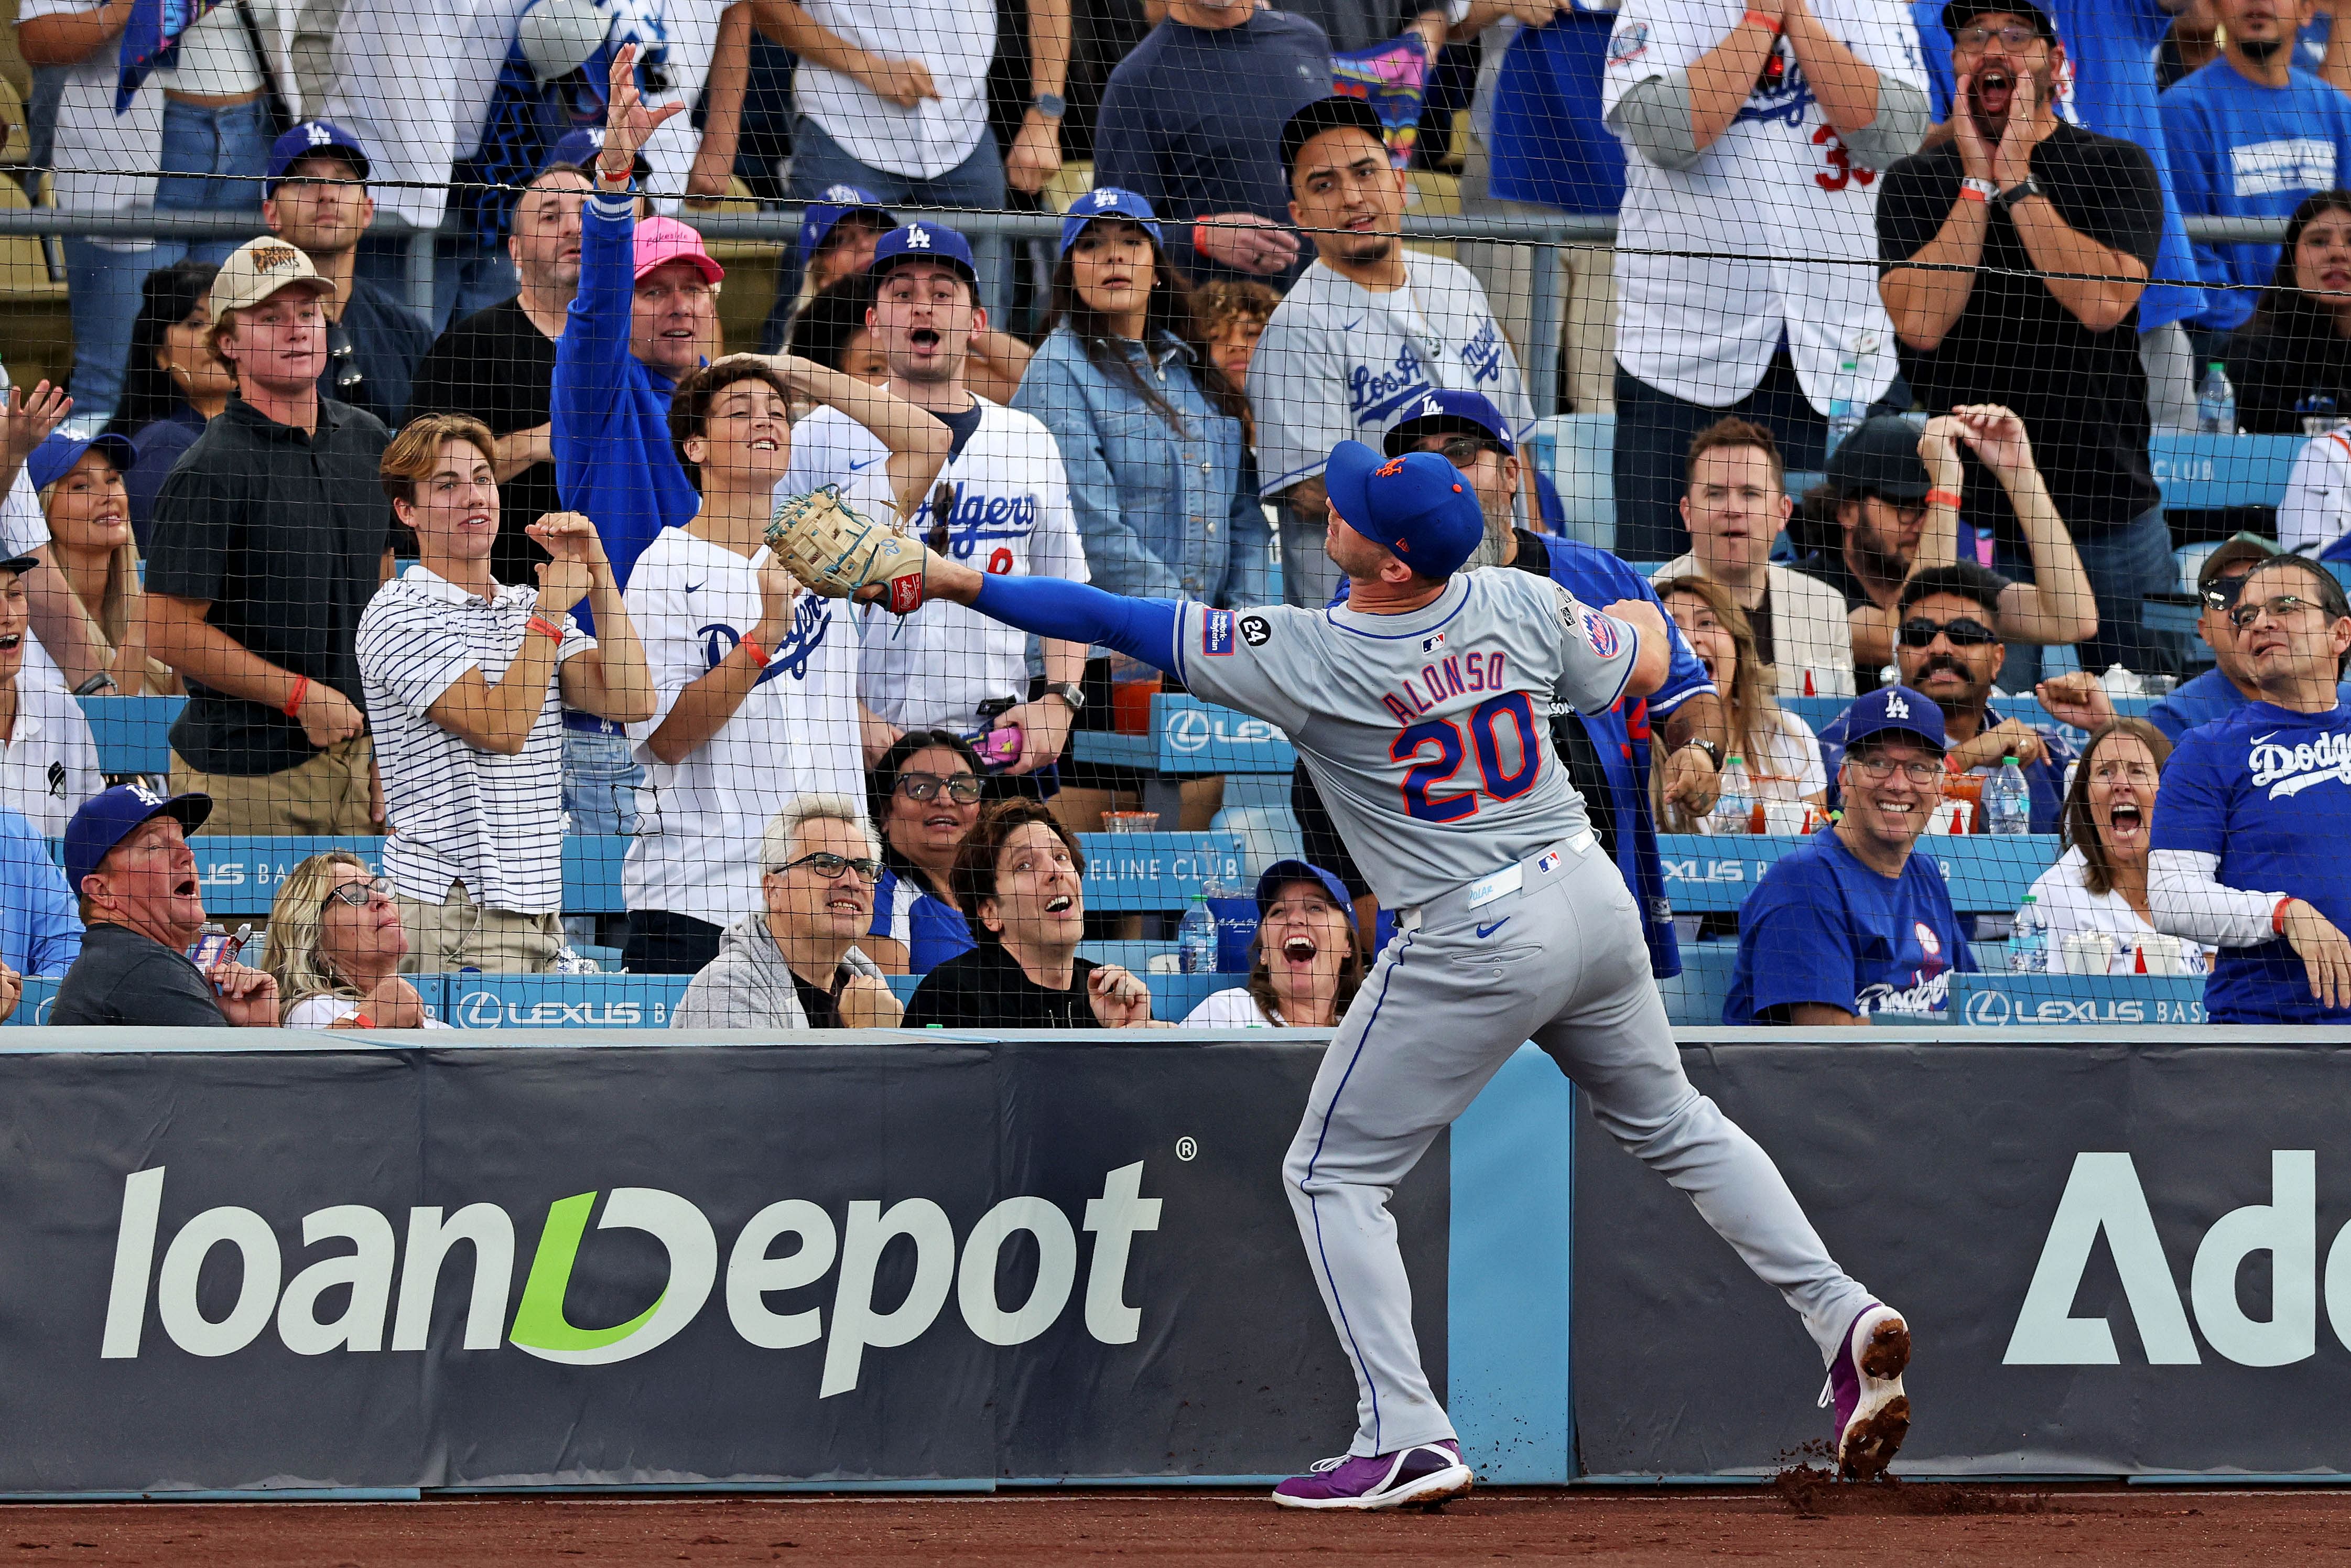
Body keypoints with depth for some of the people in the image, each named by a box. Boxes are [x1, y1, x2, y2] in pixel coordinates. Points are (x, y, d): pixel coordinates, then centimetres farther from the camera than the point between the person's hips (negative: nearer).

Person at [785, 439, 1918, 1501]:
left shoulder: (1303, 659, -19)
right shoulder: (1520, 607, -5)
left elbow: (1122, 624, -14)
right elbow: (1642, 667, 13)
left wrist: (955, 583, -8)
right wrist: (1641, 614, 37)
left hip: (1475, 947, -6)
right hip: (1591, 895, 6)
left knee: (1334, 1175, 6)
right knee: (1669, 1123, 25)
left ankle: (1408, 1438, -2)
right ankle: (1839, 1315, 16)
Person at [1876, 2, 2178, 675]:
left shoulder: (2118, 168, 1)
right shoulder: (1916, 182, 6)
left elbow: (2105, 303, -16)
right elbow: (1920, 322, -10)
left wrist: (2017, 178, -13)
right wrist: (1978, 183, -11)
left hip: (2105, 503, -1)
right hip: (1964, 509, 1)